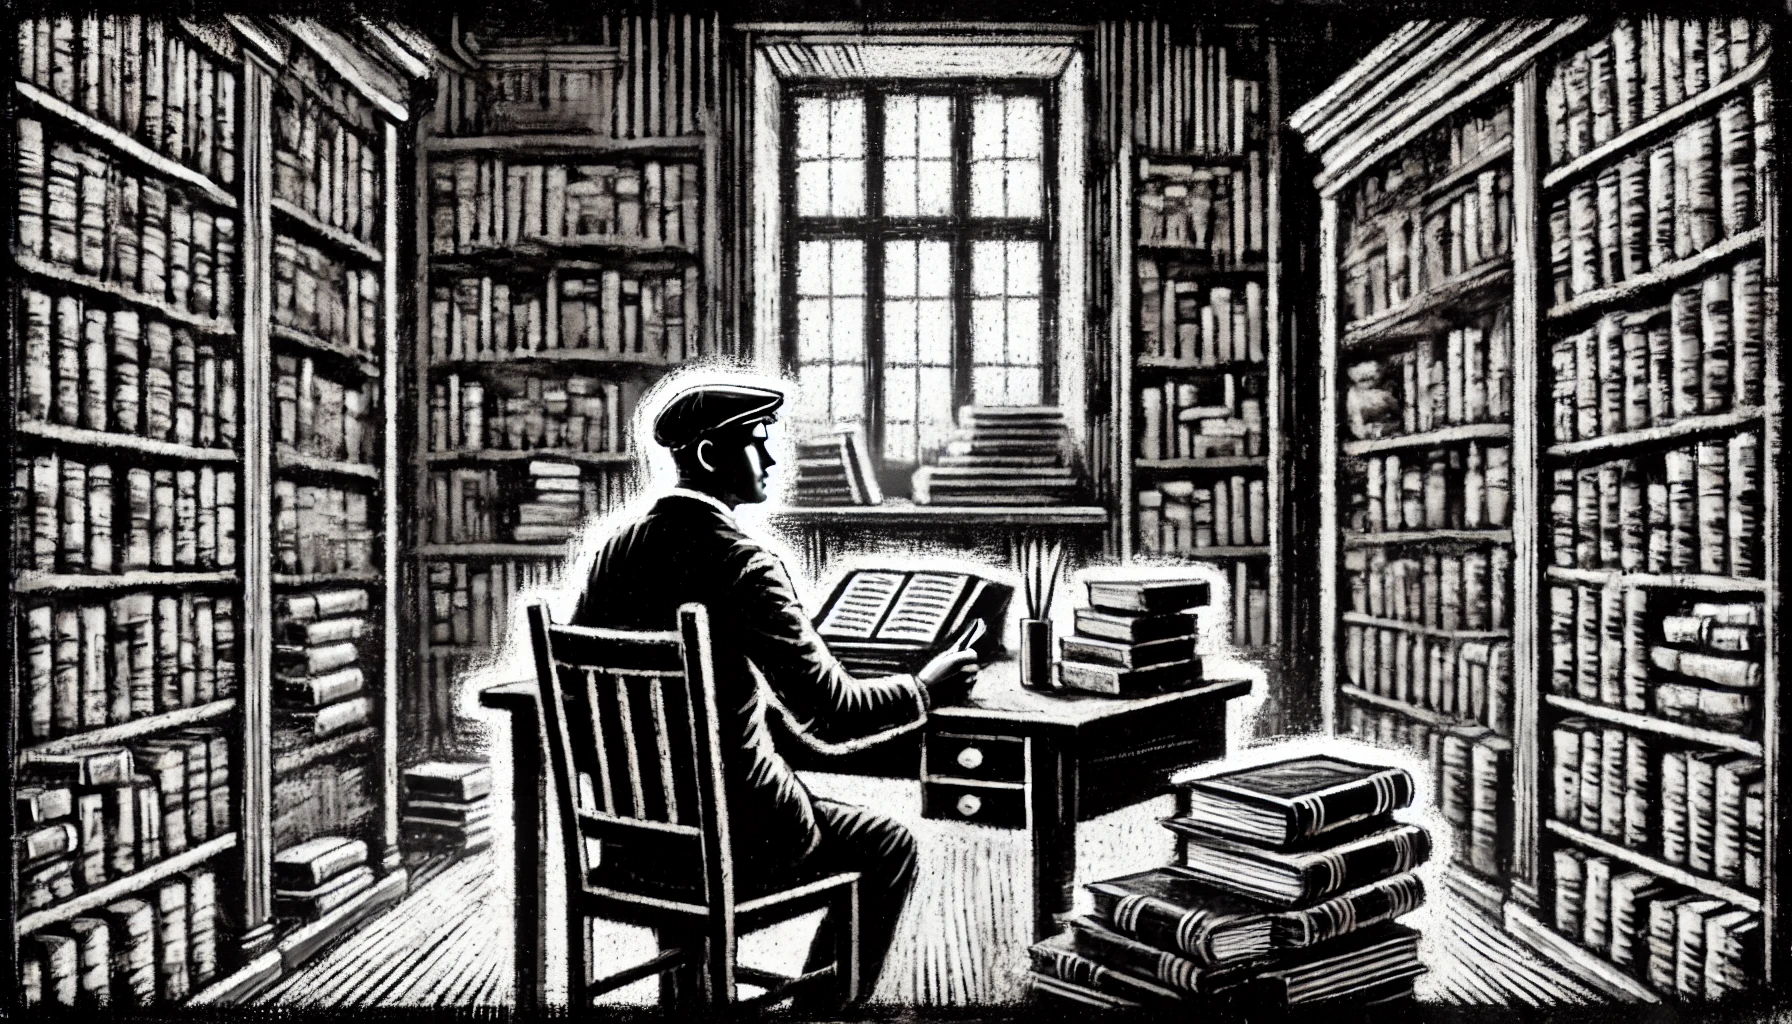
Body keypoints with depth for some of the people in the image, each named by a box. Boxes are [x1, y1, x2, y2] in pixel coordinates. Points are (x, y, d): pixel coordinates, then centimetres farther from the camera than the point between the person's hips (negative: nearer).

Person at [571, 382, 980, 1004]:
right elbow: (833, 716, -20)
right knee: (889, 848, 16)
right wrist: (927, 689, -3)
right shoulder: (743, 567, -21)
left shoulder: (616, 551, 0)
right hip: (736, 841, -7)